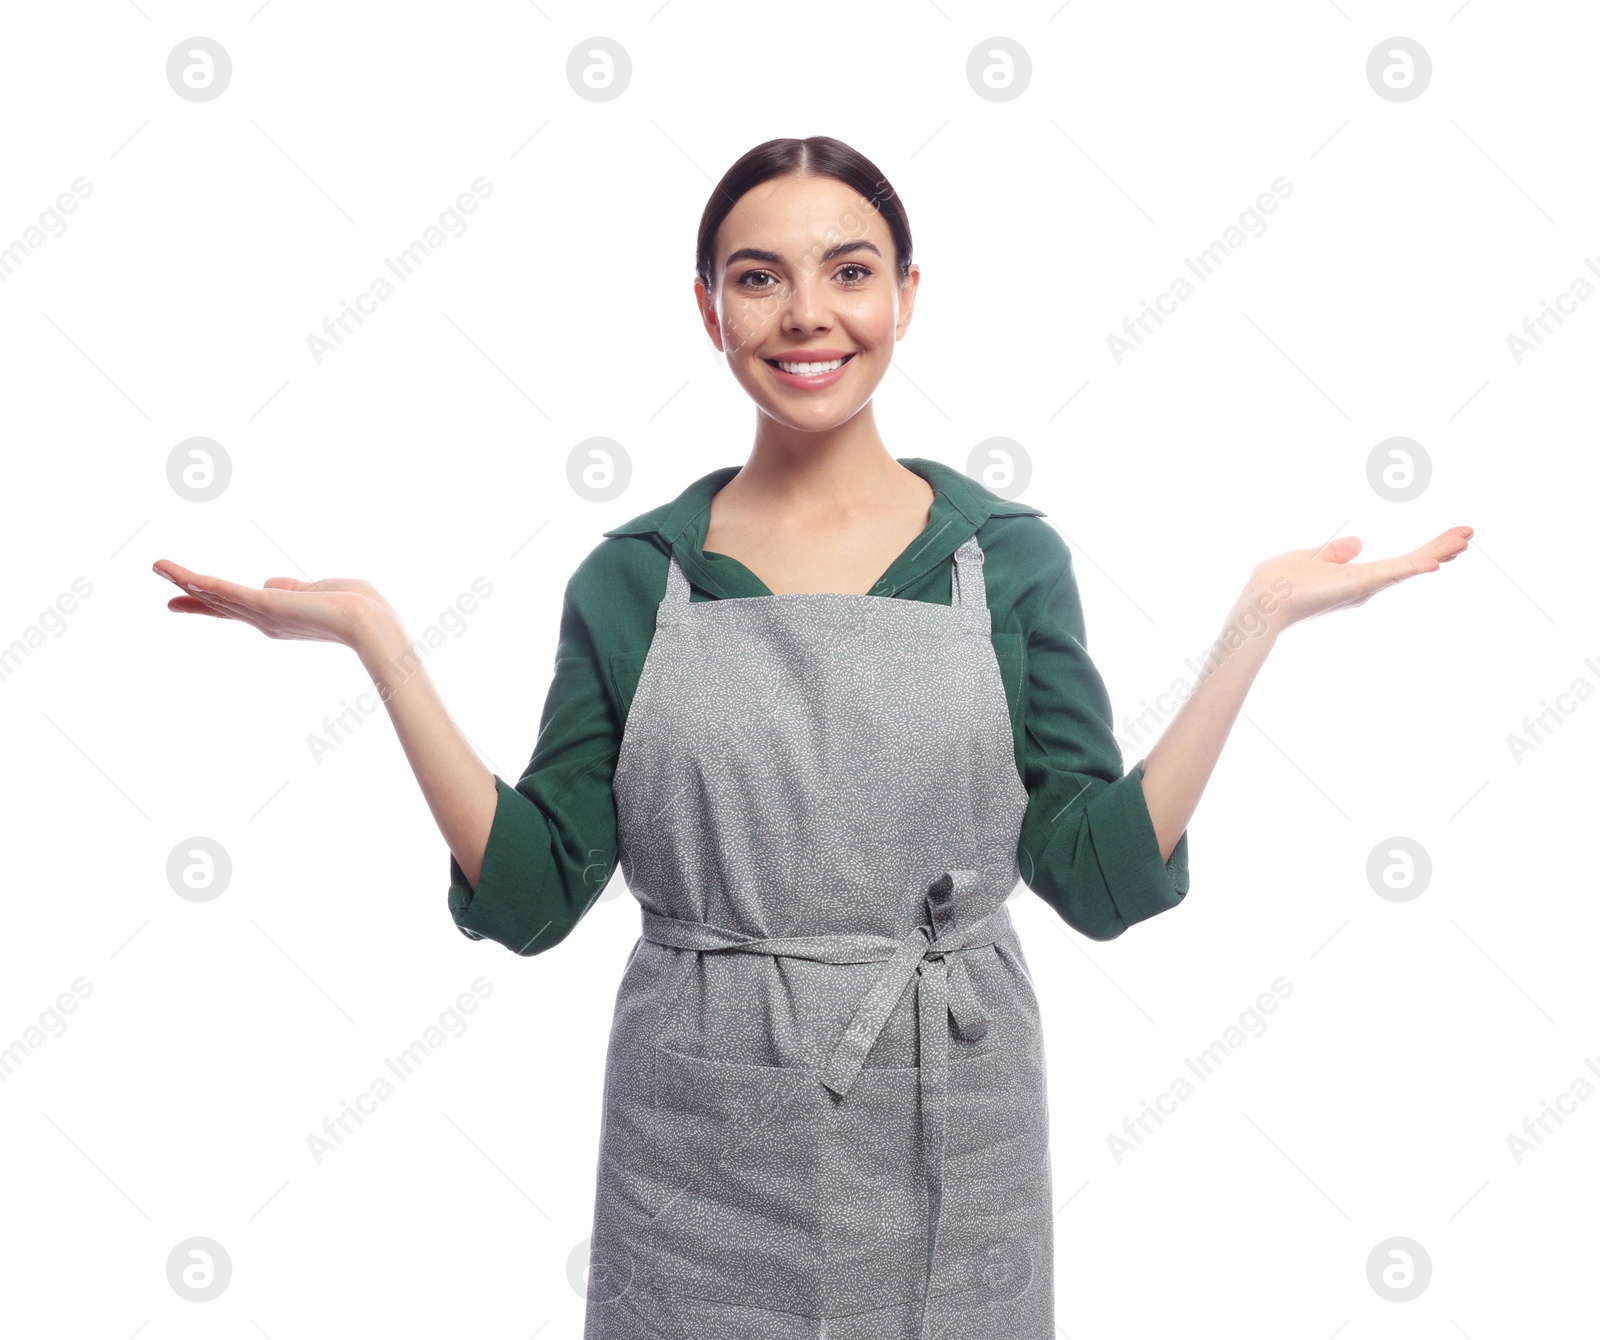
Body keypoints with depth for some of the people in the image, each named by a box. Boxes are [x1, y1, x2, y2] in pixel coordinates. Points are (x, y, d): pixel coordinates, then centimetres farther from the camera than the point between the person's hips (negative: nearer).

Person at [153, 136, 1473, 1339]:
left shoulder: (1007, 558, -1)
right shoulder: (633, 580, -1)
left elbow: (1105, 876, -4)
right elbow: (529, 894, -3)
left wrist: (1257, 621, -9)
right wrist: (377, 637, -9)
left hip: (950, 1145, 1)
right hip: (701, 1154, 0)